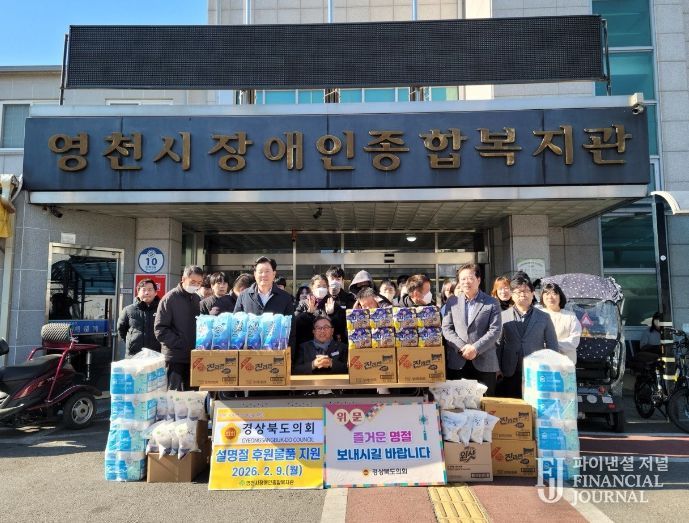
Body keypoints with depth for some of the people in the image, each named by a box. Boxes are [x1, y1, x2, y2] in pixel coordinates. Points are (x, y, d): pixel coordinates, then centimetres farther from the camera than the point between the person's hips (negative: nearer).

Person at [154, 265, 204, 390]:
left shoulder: (198, 299, 11)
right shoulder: (170, 299, -6)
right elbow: (160, 330, -11)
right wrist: (181, 344, -18)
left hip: (194, 356, 5)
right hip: (175, 357, -5)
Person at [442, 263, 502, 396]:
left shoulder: (492, 303, 4)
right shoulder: (452, 302, 10)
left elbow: (495, 330, -4)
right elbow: (446, 328, 5)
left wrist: (475, 348, -14)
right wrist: (462, 347, -9)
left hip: (484, 363, -1)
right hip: (457, 363, 1)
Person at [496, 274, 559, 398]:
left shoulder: (544, 318, 7)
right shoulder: (503, 316, 5)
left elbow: (553, 347, 9)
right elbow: (498, 345, 6)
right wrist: (498, 370, 0)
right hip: (510, 376, 0)